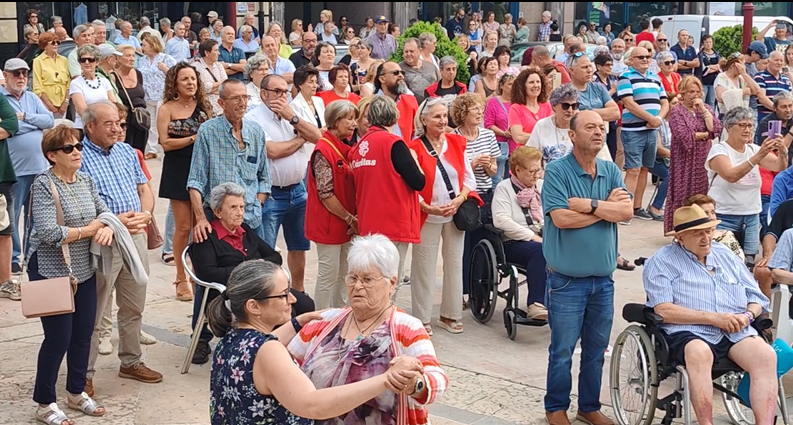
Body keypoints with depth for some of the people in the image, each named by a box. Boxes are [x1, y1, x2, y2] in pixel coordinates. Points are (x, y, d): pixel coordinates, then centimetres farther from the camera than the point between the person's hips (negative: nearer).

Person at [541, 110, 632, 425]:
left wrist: (589, 205, -17)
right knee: (563, 350, 6)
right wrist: (608, 207, -12)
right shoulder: (557, 172, -10)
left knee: (596, 349, 15)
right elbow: (561, 218, -21)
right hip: (566, 281, -5)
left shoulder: (611, 171, 5)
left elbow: (627, 211, -7)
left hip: (603, 279, 5)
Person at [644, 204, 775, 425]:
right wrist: (713, 318, -15)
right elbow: (664, 311, -9)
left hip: (736, 332, 5)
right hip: (689, 332, -4)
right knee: (699, 353, -38)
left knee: (766, 354, -26)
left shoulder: (725, 254, 21)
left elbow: (757, 298, 21)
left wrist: (748, 315, -3)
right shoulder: (662, 262, 5)